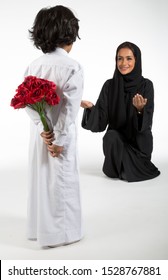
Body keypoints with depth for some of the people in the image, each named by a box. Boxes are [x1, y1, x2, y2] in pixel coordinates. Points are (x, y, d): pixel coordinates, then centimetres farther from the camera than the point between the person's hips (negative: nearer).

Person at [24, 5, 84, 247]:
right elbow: (69, 109, -19)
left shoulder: (33, 65, 3)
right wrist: (60, 140, -14)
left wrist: (43, 130, -9)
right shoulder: (73, 67, -15)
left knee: (40, 179, 17)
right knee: (60, 182, 6)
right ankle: (60, 233, 19)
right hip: (60, 135, -6)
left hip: (39, 133, 6)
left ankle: (39, 228, 31)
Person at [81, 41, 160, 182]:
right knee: (111, 136, -32)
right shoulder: (109, 85, -3)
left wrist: (140, 109, -37)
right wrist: (91, 107, -30)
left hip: (139, 140, -1)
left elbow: (147, 122, -16)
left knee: (130, 173, -20)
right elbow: (100, 121, -10)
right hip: (116, 138, 1)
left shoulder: (146, 85, -8)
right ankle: (115, 167, -2)